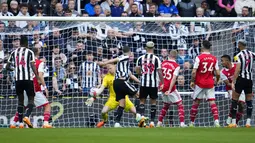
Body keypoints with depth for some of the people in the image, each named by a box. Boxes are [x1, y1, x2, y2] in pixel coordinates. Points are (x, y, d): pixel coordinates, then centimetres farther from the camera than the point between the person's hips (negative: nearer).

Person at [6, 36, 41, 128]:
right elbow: (33, 66, -12)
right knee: (31, 99, 3)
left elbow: (7, 67, 14)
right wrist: (38, 78, -15)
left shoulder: (14, 53, 11)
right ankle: (26, 116, -23)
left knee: (20, 100, 14)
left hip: (18, 79, 4)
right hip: (28, 79, -4)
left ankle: (20, 122, 9)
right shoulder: (30, 52, -1)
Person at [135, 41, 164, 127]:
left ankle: (141, 116, -14)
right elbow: (159, 72, -7)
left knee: (142, 101, 10)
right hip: (153, 83, -1)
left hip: (143, 83, 1)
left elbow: (137, 70, 1)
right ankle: (152, 121, 3)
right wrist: (162, 83, 0)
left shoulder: (140, 58, 2)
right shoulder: (156, 59, -4)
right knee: (153, 102, 8)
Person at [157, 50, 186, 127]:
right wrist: (169, 90, -20)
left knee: (166, 105, 24)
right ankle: (182, 123, -10)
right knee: (180, 105, 3)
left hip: (163, 87, 6)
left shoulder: (163, 63, 5)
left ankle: (159, 122, 22)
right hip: (170, 87, -6)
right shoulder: (176, 66, -9)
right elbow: (174, 78, -17)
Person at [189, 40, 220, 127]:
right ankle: (216, 121, -18)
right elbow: (218, 73, 0)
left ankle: (192, 123, 15)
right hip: (210, 84, 2)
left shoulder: (199, 57, -10)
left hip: (200, 84, -2)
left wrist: (192, 81, 0)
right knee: (212, 102, -2)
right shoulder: (214, 59, 1)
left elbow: (194, 72, -15)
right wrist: (217, 81, 19)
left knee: (196, 103, 9)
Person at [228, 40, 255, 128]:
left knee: (234, 100, 3)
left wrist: (233, 82, -17)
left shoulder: (238, 56, -11)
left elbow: (237, 71, -17)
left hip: (241, 79, -4)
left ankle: (233, 122, 1)